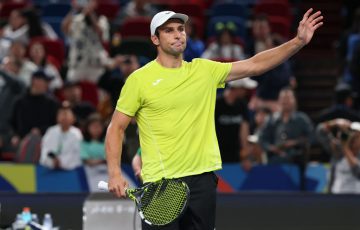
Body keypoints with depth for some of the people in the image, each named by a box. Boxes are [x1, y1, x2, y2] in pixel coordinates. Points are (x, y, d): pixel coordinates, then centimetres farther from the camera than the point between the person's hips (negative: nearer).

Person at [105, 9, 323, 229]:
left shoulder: (204, 70, 9)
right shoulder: (139, 79, -2)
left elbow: (254, 65, 9)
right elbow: (116, 128, 0)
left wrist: (298, 42, 0)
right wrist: (115, 173, -13)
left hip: (202, 178, 4)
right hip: (160, 182, -4)